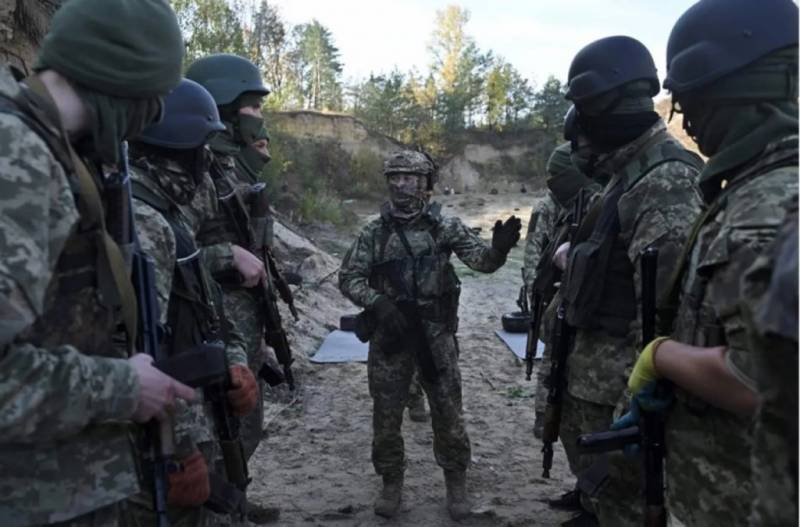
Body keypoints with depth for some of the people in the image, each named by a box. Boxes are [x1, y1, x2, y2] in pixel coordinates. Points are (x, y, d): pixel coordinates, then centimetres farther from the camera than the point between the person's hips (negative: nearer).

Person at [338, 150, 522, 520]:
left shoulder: (445, 226, -2)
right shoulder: (374, 233, 0)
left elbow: (482, 260, -9)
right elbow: (348, 278, 0)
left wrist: (499, 248, -32)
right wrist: (377, 302, -18)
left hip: (436, 336, -1)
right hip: (389, 337, 1)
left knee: (448, 413, 8)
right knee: (386, 416, 10)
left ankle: (456, 483, 28)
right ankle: (391, 482, 30)